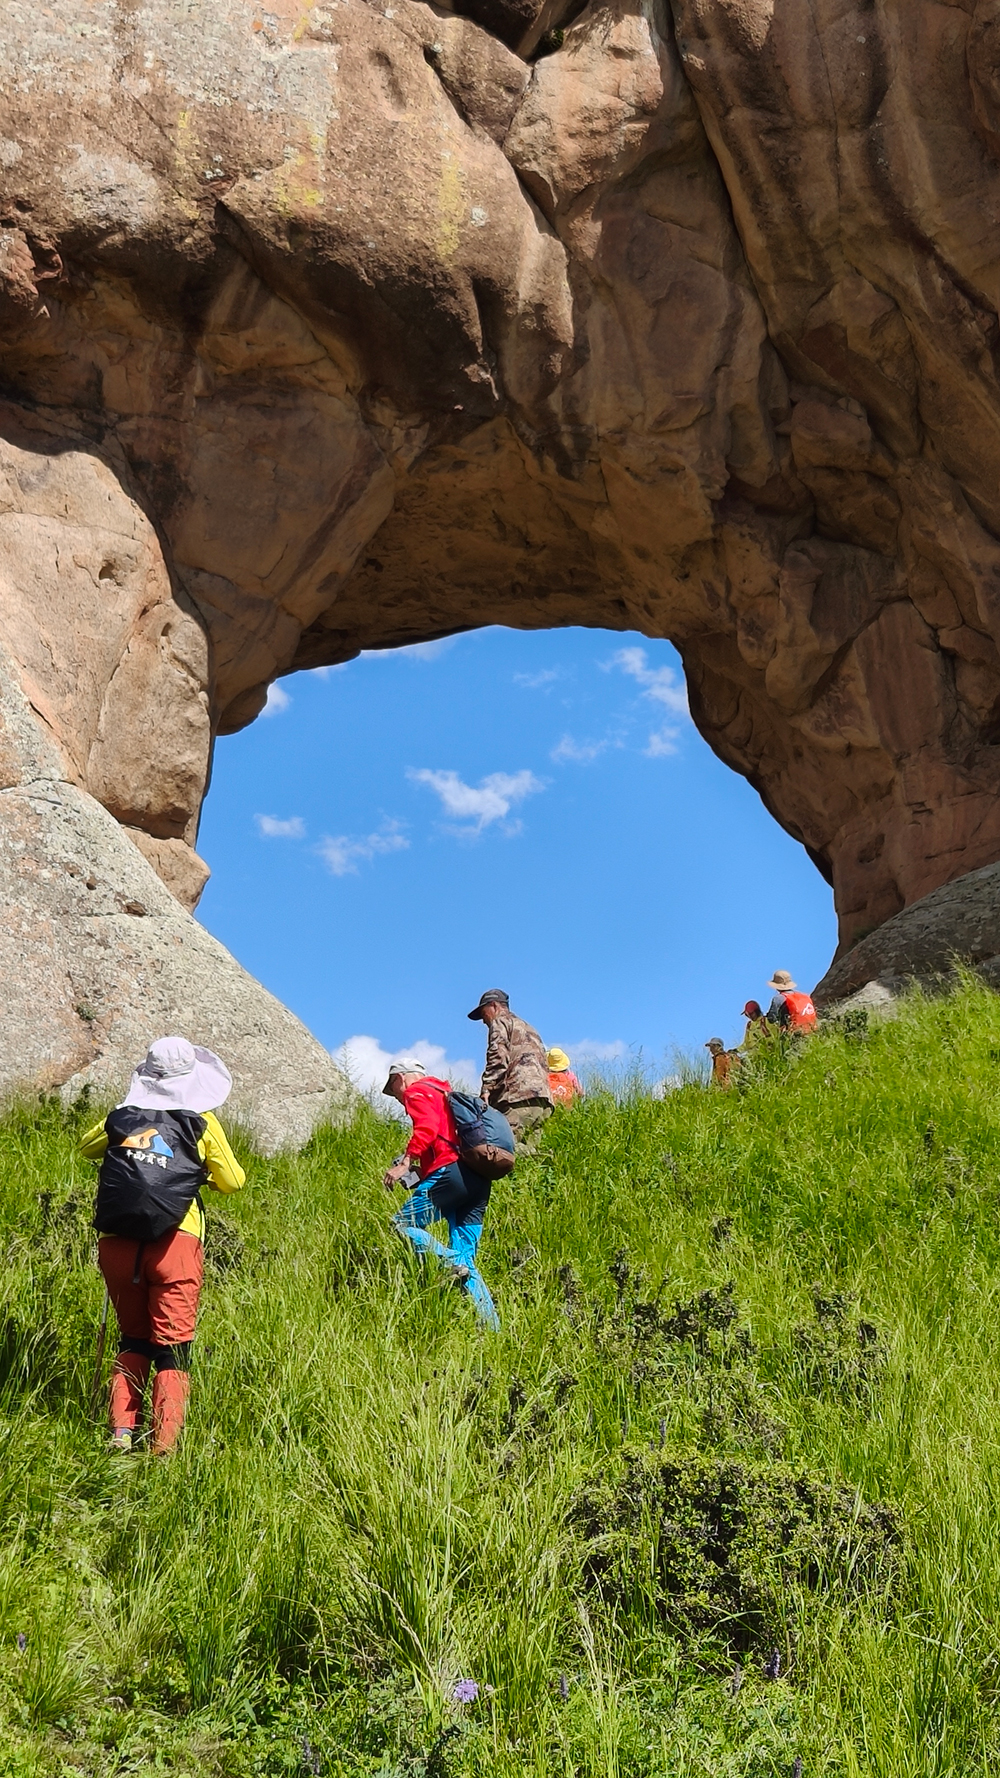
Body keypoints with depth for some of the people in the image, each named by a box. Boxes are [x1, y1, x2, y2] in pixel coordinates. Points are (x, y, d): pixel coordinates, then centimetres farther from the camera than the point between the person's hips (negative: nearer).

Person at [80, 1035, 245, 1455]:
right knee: (173, 1348, 2)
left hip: (117, 1243, 3)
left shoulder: (121, 1117, 12)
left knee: (133, 1340, 21)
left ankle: (122, 1432, 11)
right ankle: (164, 1447, -6)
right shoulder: (202, 1123, 5)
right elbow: (233, 1181, 11)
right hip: (174, 1243, -3)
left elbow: (87, 1147, 31)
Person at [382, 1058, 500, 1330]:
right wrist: (422, 1170, 24)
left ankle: (450, 1262, -20)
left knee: (402, 1224, -4)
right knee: (465, 1263, 5)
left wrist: (405, 1163, -19)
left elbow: (427, 1126, -14)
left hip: (451, 1173, -9)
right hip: (479, 1181, 9)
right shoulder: (445, 1094, 34)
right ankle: (492, 1326, -5)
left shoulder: (417, 1092, 7)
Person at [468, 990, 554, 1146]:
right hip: (544, 1100, 8)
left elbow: (498, 1058, -7)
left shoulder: (501, 1022, 11)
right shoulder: (528, 1029, 37)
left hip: (520, 1094, -8)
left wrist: (486, 1088, -14)